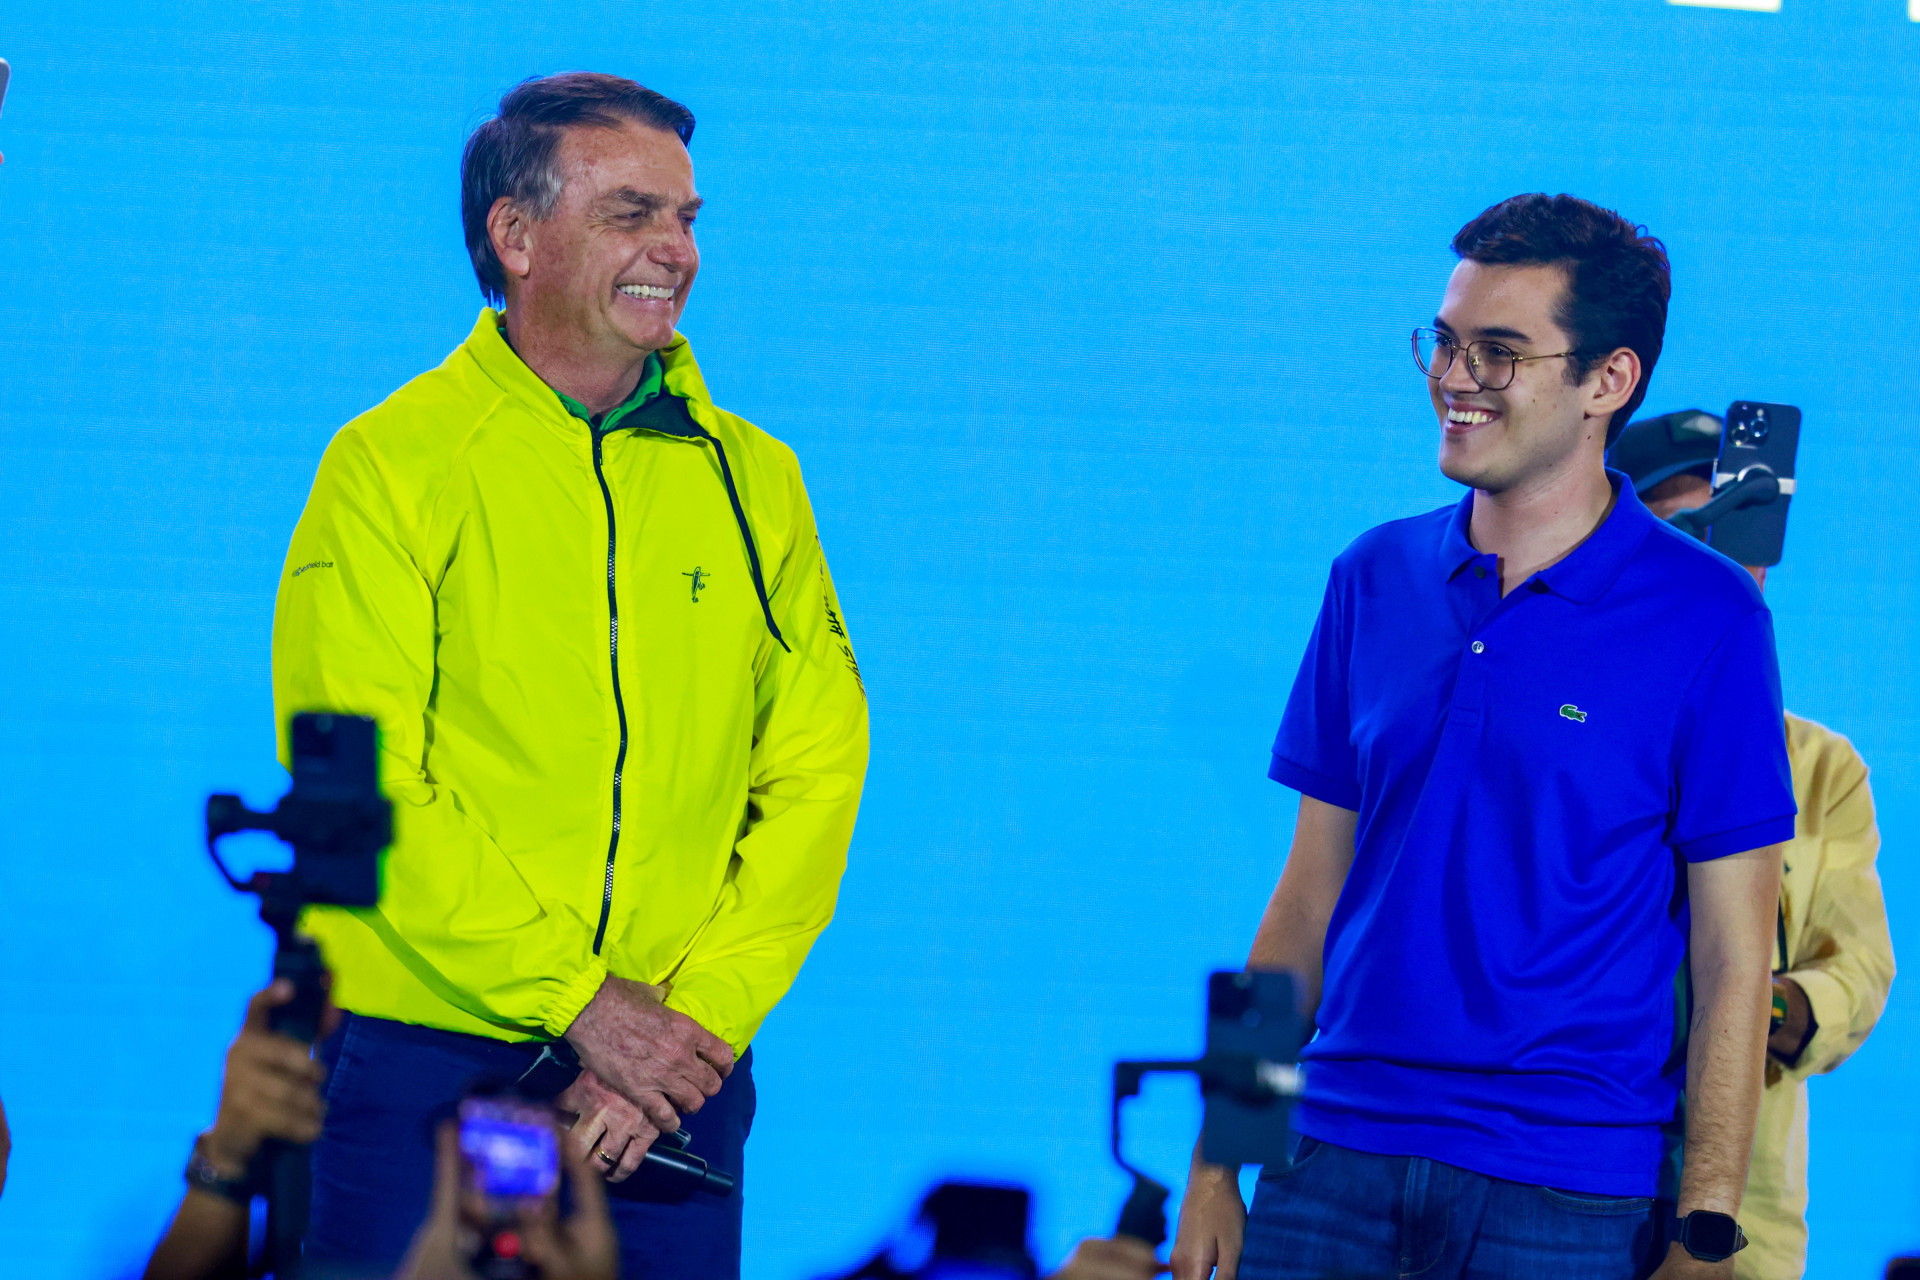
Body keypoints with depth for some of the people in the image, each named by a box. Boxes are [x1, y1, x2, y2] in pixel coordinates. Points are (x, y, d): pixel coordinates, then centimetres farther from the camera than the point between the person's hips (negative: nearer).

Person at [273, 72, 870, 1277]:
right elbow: (362, 787, -10)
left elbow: (816, 772, 4)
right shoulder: (391, 466, -3)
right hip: (423, 1071, -3)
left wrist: (695, 1017, -9)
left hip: (676, 1080, 3)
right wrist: (577, 1004, -15)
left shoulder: (751, 480, 9)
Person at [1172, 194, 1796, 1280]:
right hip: (1336, 1159, 4)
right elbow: (1313, 895, 12)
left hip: (1568, 1191, -4)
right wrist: (1218, 1162, 8)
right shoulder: (1375, 581, 9)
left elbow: (1734, 958, -5)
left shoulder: (1707, 618, -4)